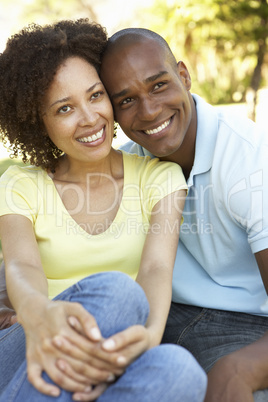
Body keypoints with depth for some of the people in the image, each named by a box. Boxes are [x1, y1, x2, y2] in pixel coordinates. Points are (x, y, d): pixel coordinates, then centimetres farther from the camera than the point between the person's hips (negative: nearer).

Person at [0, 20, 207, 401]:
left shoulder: (159, 176, 6)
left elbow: (156, 269, -11)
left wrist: (149, 334, -35)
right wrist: (40, 315, -39)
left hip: (113, 368, 1)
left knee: (177, 371, -37)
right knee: (115, 291, -34)